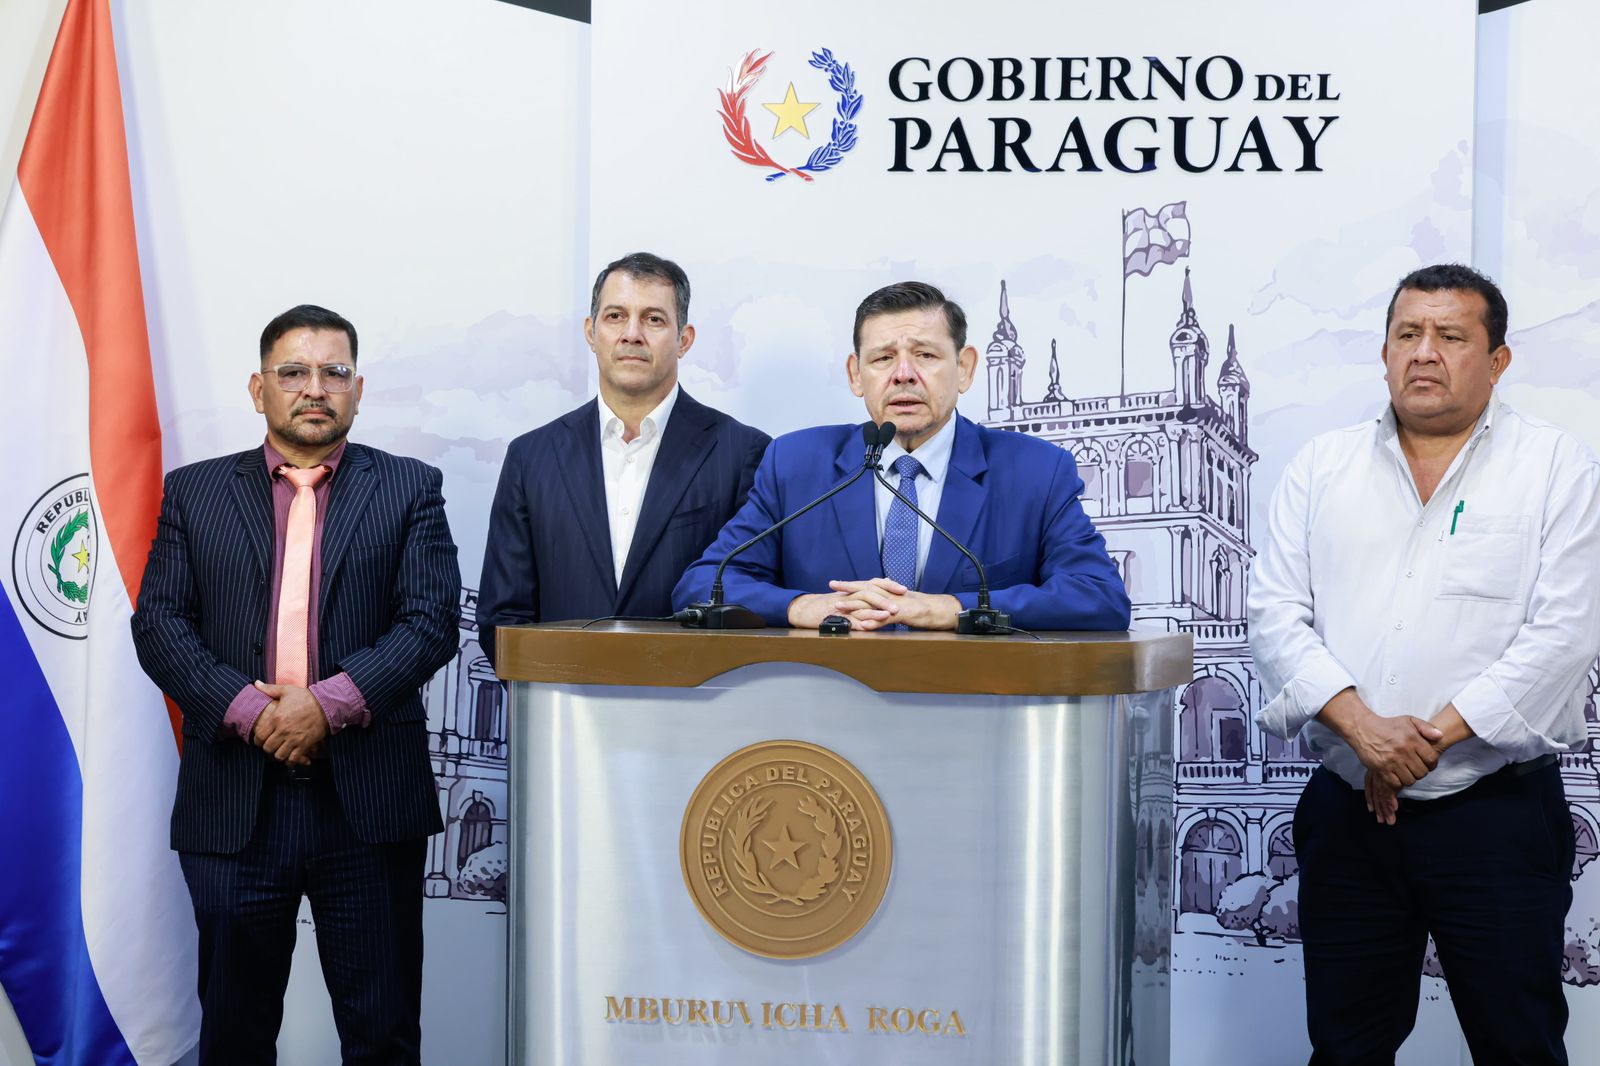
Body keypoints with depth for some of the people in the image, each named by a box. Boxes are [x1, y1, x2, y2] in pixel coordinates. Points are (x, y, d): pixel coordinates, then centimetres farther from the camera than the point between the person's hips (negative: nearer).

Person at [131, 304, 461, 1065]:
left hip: (369, 800, -1)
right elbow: (158, 624, 3)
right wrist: (247, 709, -12)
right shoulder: (194, 492, 11)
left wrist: (330, 702, -15)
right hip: (234, 801, 1)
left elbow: (433, 620, -3)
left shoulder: (408, 489, 7)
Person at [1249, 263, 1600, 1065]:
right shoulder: (1320, 469, 8)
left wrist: (1435, 735, -14)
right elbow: (1276, 613, 0)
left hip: (1497, 810, -2)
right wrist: (1363, 726, -15)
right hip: (1346, 811, 3)